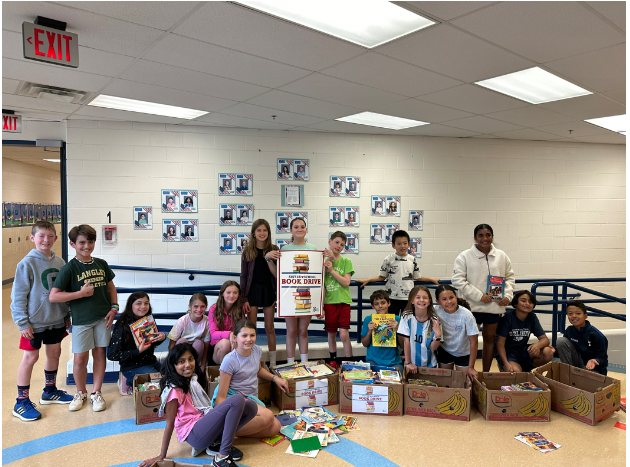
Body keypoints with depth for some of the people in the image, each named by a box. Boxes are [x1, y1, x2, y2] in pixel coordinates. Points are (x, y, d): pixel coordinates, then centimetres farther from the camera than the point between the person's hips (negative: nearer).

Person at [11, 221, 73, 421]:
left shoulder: (59, 262, 1)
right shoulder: (27, 264, -13)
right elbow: (18, 295, -11)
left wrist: (67, 315, 10)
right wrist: (22, 322, -12)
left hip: (56, 320, 5)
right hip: (34, 322, -5)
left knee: (54, 353, 15)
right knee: (30, 357, 3)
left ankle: (50, 391, 35)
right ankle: (21, 402, 18)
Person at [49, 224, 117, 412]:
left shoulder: (101, 264, 3)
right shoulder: (69, 268, -9)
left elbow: (111, 287, 13)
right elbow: (53, 296, -13)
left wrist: (114, 308, 2)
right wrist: (81, 293, -19)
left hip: (102, 317, 3)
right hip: (81, 319, -3)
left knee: (100, 353, 8)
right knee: (80, 358, 3)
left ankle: (96, 393, 23)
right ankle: (81, 393, 28)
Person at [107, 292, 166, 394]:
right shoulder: (123, 325, -16)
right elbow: (112, 355, -16)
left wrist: (161, 338, -5)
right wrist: (138, 351, -22)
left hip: (151, 362, 7)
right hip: (133, 367, -7)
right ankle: (132, 384, 4)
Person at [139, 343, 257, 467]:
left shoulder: (193, 380, 15)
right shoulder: (174, 389, -9)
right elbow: (170, 424, -8)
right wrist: (162, 456, -6)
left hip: (205, 424, 8)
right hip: (194, 434, -8)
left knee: (251, 407, -5)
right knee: (237, 400, -24)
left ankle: (216, 444, -4)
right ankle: (222, 457, -23)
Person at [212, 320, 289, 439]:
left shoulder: (256, 350, 4)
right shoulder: (230, 360, -15)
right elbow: (221, 396, -14)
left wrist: (275, 378, 14)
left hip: (251, 398, 8)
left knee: (275, 427, -18)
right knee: (267, 416, -31)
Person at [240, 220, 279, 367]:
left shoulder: (273, 250, 1)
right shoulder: (247, 251, 0)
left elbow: (276, 274, -6)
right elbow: (243, 276, 1)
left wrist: (269, 258, -22)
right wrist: (244, 298, -4)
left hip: (268, 290, 1)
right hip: (252, 290, 0)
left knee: (269, 327, 8)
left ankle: (273, 363, 17)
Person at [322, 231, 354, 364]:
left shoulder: (346, 261, 2)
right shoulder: (324, 262, 6)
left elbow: (346, 282, -8)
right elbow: (321, 287, 5)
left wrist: (332, 270, -13)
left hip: (343, 302, -2)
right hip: (329, 302, 2)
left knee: (344, 335, -8)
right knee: (331, 334, 9)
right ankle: (333, 362, 23)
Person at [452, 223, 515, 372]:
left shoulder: (502, 256, 8)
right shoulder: (465, 256, -5)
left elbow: (509, 277, 14)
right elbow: (457, 279, -11)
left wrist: (508, 295, -3)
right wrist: (479, 295, -17)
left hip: (494, 305, 4)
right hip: (472, 305, -4)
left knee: (490, 338, 13)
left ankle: (486, 373, 26)